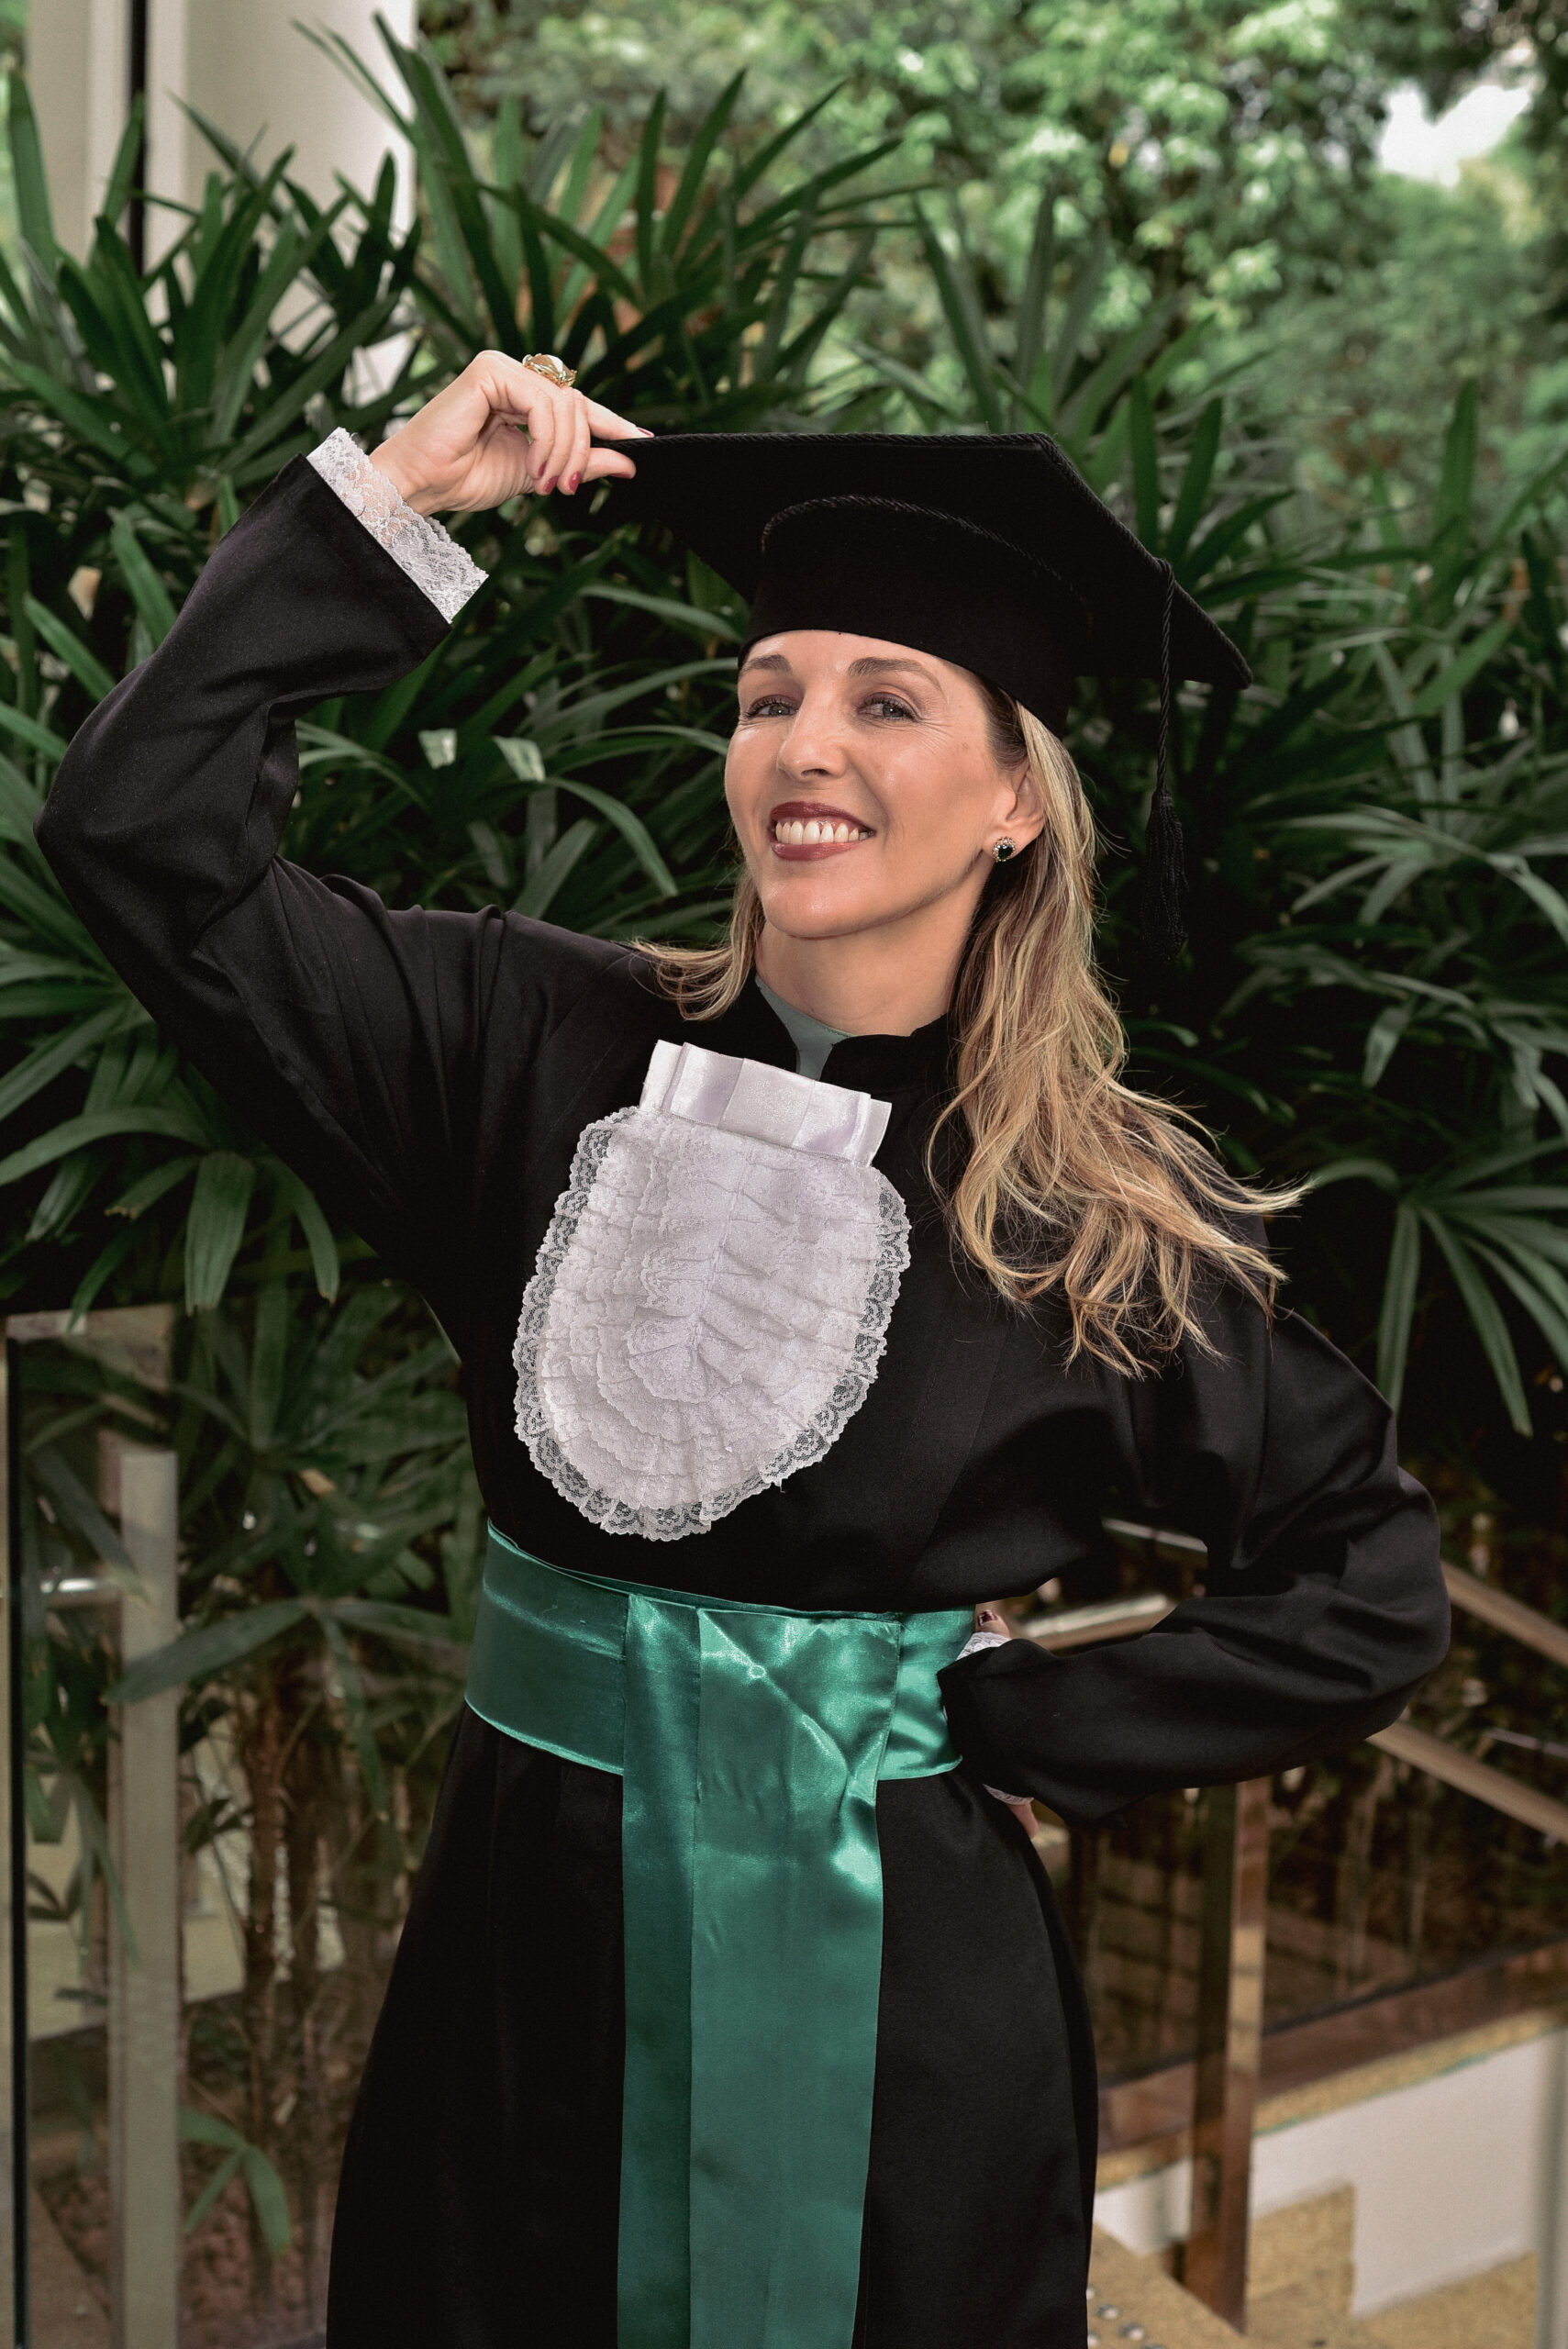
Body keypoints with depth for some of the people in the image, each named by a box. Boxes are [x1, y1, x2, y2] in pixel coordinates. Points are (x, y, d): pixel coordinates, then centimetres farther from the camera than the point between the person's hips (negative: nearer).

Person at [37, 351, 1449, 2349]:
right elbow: (144, 832, -10)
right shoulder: (547, 1052, -5)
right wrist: (394, 498, -11)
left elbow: (1370, 1582, 1)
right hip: (539, 1955, 1)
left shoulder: (1101, 1210, -7)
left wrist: (1024, 1723, -6)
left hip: (892, 1983, -1)